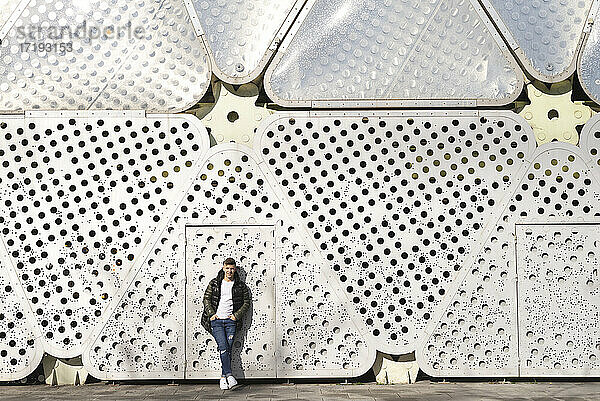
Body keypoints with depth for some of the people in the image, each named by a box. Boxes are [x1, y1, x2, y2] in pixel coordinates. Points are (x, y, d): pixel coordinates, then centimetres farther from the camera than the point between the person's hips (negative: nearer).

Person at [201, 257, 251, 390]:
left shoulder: (240, 285, 8)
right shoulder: (214, 283, 9)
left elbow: (246, 303, 9)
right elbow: (206, 298, 9)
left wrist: (237, 315, -2)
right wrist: (211, 314, -2)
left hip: (231, 321, 1)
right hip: (216, 320, -1)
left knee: (228, 349, -3)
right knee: (223, 347, -14)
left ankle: (223, 377, 4)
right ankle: (229, 375, -19)